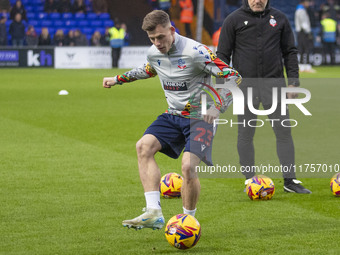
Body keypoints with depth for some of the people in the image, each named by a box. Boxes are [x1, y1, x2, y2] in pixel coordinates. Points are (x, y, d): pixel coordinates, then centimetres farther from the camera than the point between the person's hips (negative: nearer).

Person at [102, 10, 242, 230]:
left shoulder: (194, 52, -20)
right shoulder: (154, 53, 1)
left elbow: (233, 77, -18)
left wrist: (218, 108, -28)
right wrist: (118, 79, 27)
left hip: (200, 118, -6)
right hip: (173, 116, 6)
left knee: (188, 167, -23)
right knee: (144, 146, -18)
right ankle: (154, 213, -23)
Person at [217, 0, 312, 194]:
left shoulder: (279, 19, 8)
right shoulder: (234, 20, 2)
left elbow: (290, 52, 12)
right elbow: (223, 55, 4)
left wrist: (294, 81, 4)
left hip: (274, 83, 1)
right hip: (245, 85, -1)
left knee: (284, 132, -1)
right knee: (246, 134, 4)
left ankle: (290, 180, 4)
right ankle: (250, 181, 13)